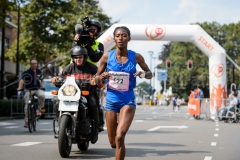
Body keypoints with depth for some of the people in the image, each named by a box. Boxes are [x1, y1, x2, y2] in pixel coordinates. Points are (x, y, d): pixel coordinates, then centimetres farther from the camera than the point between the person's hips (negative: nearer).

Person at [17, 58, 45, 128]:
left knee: (42, 95, -32)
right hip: (29, 90, -2)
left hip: (37, 89, 2)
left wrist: (42, 86, 2)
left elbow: (42, 80, 22)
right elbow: (22, 80, -21)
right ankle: (26, 121, 3)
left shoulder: (39, 71, 8)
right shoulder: (26, 72, -6)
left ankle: (39, 109, -10)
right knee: (27, 105, -8)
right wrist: (19, 87, -38)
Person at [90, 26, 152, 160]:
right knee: (113, 143, 10)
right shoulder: (107, 57, -3)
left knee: (119, 138, -21)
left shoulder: (136, 57, -5)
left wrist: (143, 74, -14)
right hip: (111, 100, 2)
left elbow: (150, 74, 9)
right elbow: (96, 79, 7)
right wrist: (102, 77, -17)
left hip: (128, 101, -2)